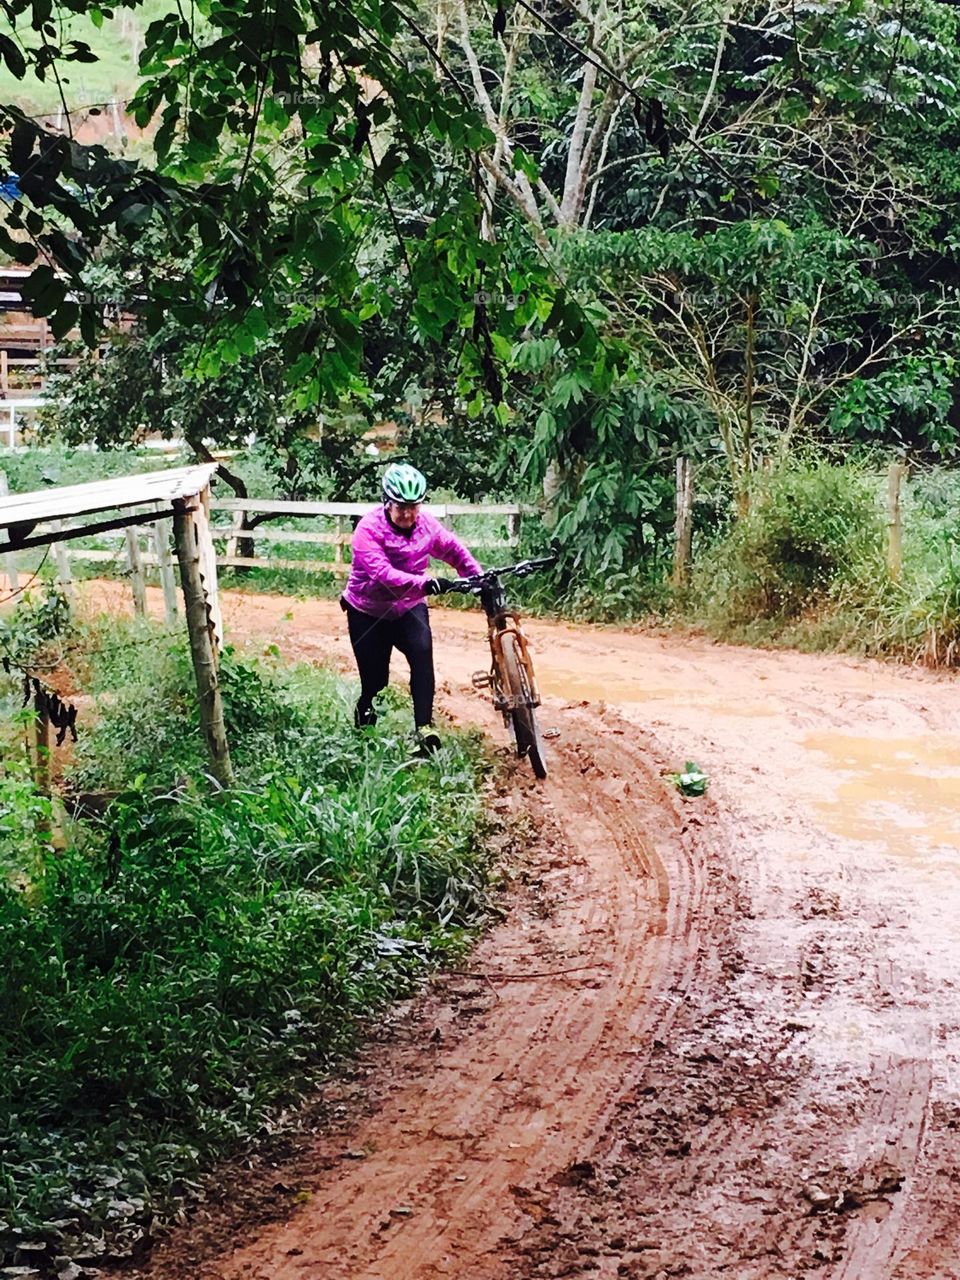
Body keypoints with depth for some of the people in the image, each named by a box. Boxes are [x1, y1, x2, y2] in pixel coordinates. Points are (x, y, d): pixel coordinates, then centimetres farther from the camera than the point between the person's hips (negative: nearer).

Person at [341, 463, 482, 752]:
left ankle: (424, 727, -27)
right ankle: (363, 727, 34)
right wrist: (426, 584, -50)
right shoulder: (369, 529, -23)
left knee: (422, 652, -26)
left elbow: (455, 551, 3)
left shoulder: (426, 523, -8)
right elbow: (383, 573, -37)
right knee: (375, 683, 1)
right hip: (369, 613, -3)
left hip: (409, 608, 3)